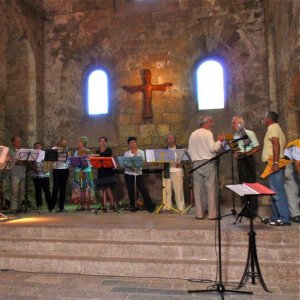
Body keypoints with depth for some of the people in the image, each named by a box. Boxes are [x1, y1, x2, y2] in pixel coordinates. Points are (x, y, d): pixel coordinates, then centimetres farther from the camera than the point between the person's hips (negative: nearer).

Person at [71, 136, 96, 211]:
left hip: (87, 172, -3)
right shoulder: (76, 152, 13)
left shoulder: (89, 152, 3)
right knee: (79, 189, 0)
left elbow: (91, 162, -2)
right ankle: (82, 205, 5)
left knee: (87, 188, -3)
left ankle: (88, 205, 1)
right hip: (78, 172, 3)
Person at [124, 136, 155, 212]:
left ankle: (150, 205, 5)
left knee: (142, 189, -5)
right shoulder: (126, 153, 9)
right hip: (128, 173, 2)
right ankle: (133, 206, 16)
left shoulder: (141, 152, 4)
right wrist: (130, 166, -17)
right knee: (130, 190, 3)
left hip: (138, 173, -2)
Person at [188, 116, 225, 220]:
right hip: (208, 163, -5)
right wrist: (219, 141, 3)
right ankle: (212, 214, 0)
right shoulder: (208, 133, -5)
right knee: (211, 188, -1)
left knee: (198, 189, 7)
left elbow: (190, 150, 12)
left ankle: (199, 213, 10)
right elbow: (212, 148, -12)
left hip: (196, 163, 5)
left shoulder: (193, 134, 12)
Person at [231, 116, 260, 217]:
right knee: (242, 184, 8)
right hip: (240, 160, 6)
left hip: (249, 159, -6)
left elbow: (257, 148, -7)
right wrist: (236, 154, -4)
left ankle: (253, 210, 5)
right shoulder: (235, 136, 11)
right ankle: (245, 209, 16)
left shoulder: (250, 133, -5)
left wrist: (247, 153, -20)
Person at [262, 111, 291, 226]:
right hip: (274, 164, 11)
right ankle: (276, 216, 16)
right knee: (275, 191, 12)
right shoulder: (276, 128, 23)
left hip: (274, 164, -11)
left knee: (278, 192, -10)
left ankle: (284, 218, -8)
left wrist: (275, 162, -28)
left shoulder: (272, 127, -8)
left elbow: (276, 144, -21)